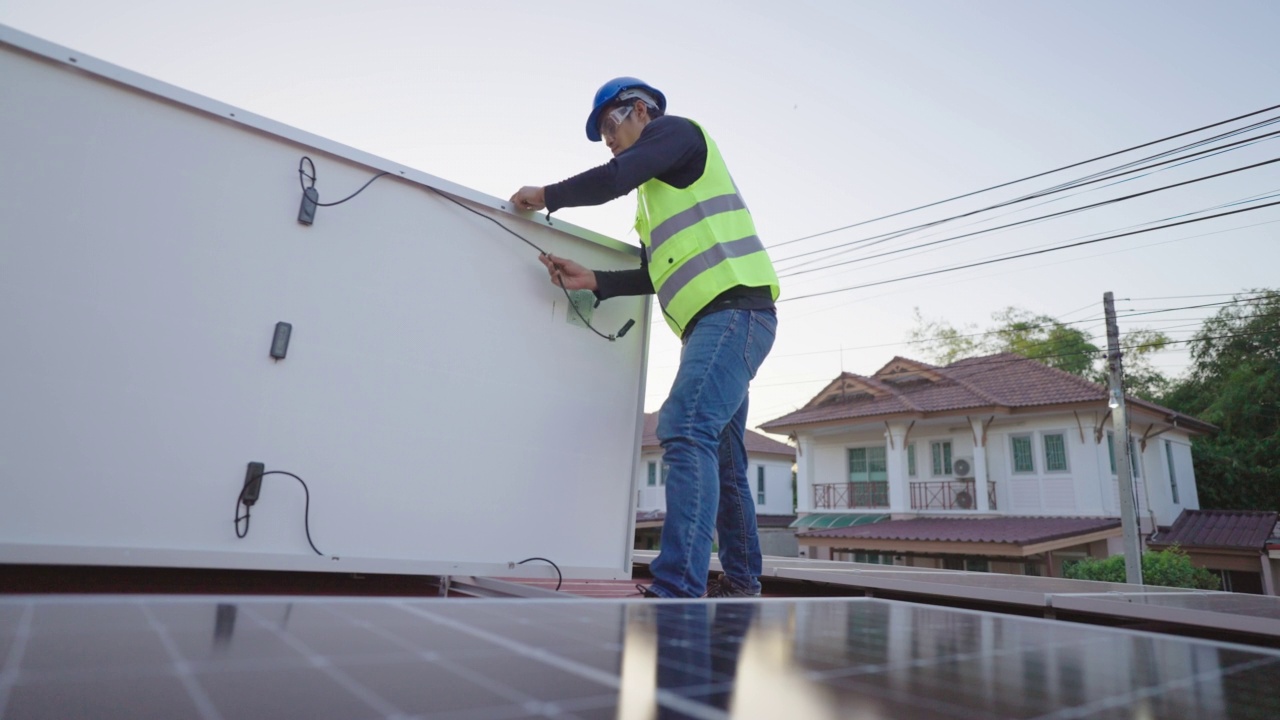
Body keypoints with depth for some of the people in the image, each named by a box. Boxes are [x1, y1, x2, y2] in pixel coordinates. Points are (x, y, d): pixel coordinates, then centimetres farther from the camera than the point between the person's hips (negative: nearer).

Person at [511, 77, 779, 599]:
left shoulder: (675, 129, 6)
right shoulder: (656, 193, 29)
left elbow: (612, 180, -11)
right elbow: (656, 275, 22)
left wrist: (546, 196, 4)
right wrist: (592, 281, 11)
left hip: (735, 308, -10)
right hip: (718, 320, 10)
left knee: (686, 431, -23)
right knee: (722, 461, 12)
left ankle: (677, 589, -27)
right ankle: (740, 582, 23)